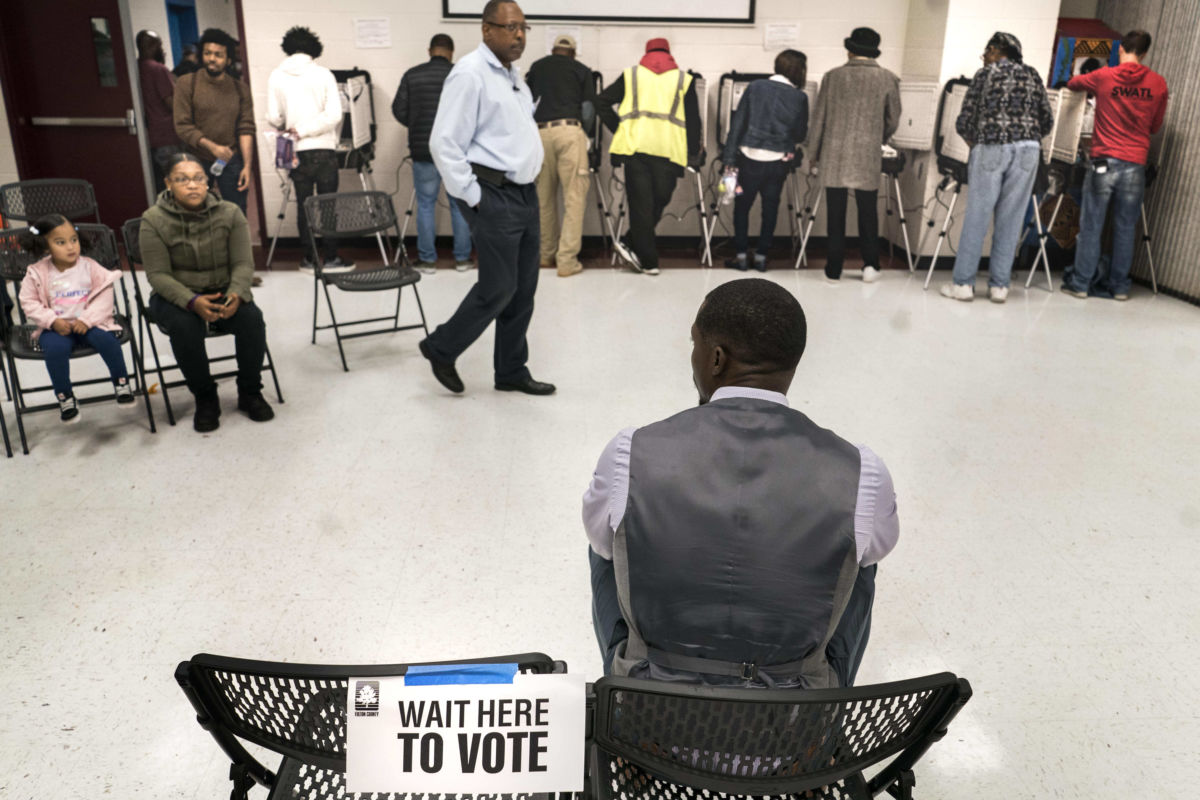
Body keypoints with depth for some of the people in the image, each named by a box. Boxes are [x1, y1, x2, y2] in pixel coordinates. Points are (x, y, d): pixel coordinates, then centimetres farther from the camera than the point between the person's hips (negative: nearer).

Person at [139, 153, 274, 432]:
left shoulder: (230, 213, -5)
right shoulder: (153, 220, -10)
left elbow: (243, 264, -7)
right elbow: (158, 275, -13)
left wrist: (236, 294, -30)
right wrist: (192, 302, -32)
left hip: (223, 292, 2)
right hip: (175, 296, -2)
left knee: (252, 318, -28)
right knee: (185, 326, -34)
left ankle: (250, 393, -8)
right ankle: (204, 398, -13)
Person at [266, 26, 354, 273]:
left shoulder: (276, 76, 0)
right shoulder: (323, 74, -4)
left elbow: (273, 118, 0)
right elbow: (334, 115, -12)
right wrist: (305, 130, -7)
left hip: (296, 151, 2)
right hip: (323, 149, -2)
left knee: (304, 204, 9)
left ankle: (309, 258, 13)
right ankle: (330, 259, 4)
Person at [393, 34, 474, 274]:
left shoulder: (412, 75, 1)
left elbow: (399, 110, 1)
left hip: (423, 150, 0)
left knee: (426, 205, 8)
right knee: (460, 204, 10)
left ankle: (428, 259, 11)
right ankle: (462, 258, 15)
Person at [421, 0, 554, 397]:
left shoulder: (512, 74, 16)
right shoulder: (470, 74, -12)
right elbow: (444, 144, -17)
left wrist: (530, 179, 16)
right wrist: (472, 196, -16)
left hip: (524, 193, 9)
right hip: (494, 197, -9)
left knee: (523, 288, 10)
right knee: (498, 287, -6)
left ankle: (512, 372, 21)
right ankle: (441, 349, 15)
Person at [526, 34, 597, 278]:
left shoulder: (536, 68, 20)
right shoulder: (582, 71, 13)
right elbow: (588, 110, 6)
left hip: (540, 132, 3)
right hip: (569, 131, -3)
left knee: (544, 197, 13)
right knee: (574, 197, -2)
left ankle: (547, 253, 23)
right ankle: (567, 260, -8)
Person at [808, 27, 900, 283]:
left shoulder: (833, 77, 0)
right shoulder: (888, 79, 0)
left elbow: (819, 118, 2)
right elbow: (893, 121, 7)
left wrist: (814, 153, 13)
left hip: (834, 158, 0)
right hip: (868, 157, 0)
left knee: (835, 214, 5)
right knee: (867, 212, 12)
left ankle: (834, 269, 9)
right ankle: (870, 264, 11)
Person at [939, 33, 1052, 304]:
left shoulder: (986, 74, 7)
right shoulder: (1032, 75, 16)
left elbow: (964, 122, 2)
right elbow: (1047, 121, 13)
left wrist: (974, 143, 20)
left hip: (991, 148, -3)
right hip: (1028, 150, 3)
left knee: (976, 216, -1)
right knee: (1010, 219, 5)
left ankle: (963, 283, 0)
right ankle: (999, 285, 6)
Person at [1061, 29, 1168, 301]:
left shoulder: (1103, 77, -1)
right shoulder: (1158, 84, 4)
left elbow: (1072, 83, 20)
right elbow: (1155, 127, 14)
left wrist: (1081, 82, 42)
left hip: (1104, 160, -2)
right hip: (1136, 164, 2)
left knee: (1091, 225, 3)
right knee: (1125, 228, 8)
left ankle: (1080, 283, 5)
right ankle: (1120, 286, 13)